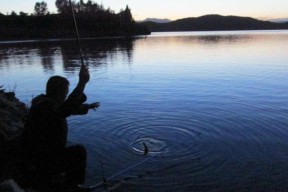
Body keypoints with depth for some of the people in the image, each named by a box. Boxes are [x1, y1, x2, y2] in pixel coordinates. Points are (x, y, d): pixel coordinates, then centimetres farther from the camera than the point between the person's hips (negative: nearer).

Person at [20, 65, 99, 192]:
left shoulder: (48, 102, 5)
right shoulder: (45, 105, -27)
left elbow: (69, 108, 22)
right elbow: (65, 109, -49)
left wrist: (88, 106, 34)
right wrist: (82, 83, -52)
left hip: (41, 154, 10)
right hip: (39, 161, -10)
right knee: (78, 151, -11)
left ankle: (37, 178, 34)